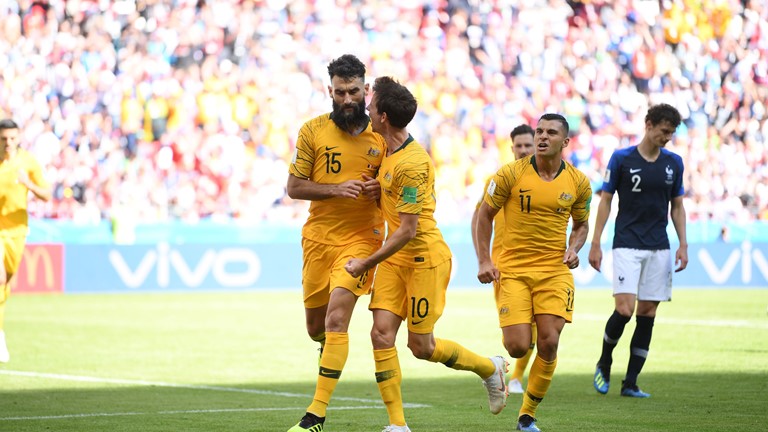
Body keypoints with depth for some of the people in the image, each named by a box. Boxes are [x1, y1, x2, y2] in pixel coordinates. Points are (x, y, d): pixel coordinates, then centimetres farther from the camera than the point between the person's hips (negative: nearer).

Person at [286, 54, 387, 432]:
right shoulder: (313, 131, -1)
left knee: (336, 319, -18)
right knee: (316, 326, 13)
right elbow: (294, 187, -1)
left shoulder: (382, 135, 0)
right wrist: (336, 189, -17)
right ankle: (332, 347, 53)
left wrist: (381, 191, -14)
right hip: (318, 237, 2)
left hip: (361, 238, -2)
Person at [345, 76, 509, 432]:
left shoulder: (411, 163, -24)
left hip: (425, 258, -8)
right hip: (396, 257, 8)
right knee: (382, 333, -5)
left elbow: (407, 231, -23)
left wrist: (366, 263, -17)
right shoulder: (387, 151, 6)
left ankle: (490, 368, 26)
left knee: (421, 346, 1)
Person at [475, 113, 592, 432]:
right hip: (512, 270, -2)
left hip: (555, 271, 2)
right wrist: (484, 261, -3)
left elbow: (581, 224, 19)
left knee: (548, 343, -11)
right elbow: (484, 214, 4)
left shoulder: (578, 182, 2)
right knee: (518, 347, -13)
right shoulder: (511, 174, -5)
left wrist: (574, 249, -2)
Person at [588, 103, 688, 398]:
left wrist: (683, 245, 6)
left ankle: (630, 383, 6)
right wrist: (595, 244, -3)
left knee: (647, 313, 1)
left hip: (659, 249, 4)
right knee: (625, 309, -15)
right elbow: (605, 200, 1)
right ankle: (604, 364, 11)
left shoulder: (674, 163, 9)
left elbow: (677, 206, 16)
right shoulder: (621, 158, -3)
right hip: (627, 246, -4)